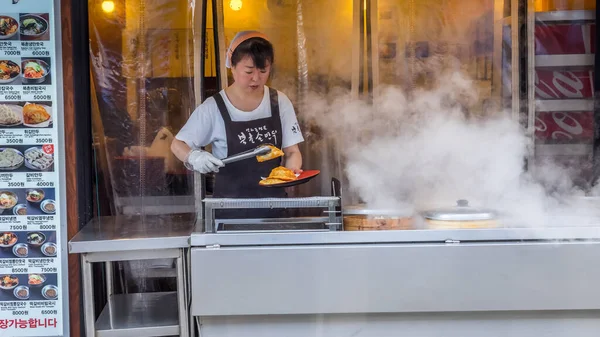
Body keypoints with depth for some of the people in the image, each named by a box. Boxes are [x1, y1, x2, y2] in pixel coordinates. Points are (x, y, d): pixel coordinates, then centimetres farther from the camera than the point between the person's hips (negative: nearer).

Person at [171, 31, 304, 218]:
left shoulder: (279, 102, 1)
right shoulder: (214, 108, -6)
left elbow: (292, 151, 5)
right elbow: (177, 144, 1)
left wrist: (292, 171, -17)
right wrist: (194, 157, -21)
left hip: (273, 204, 2)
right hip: (230, 207, -2)